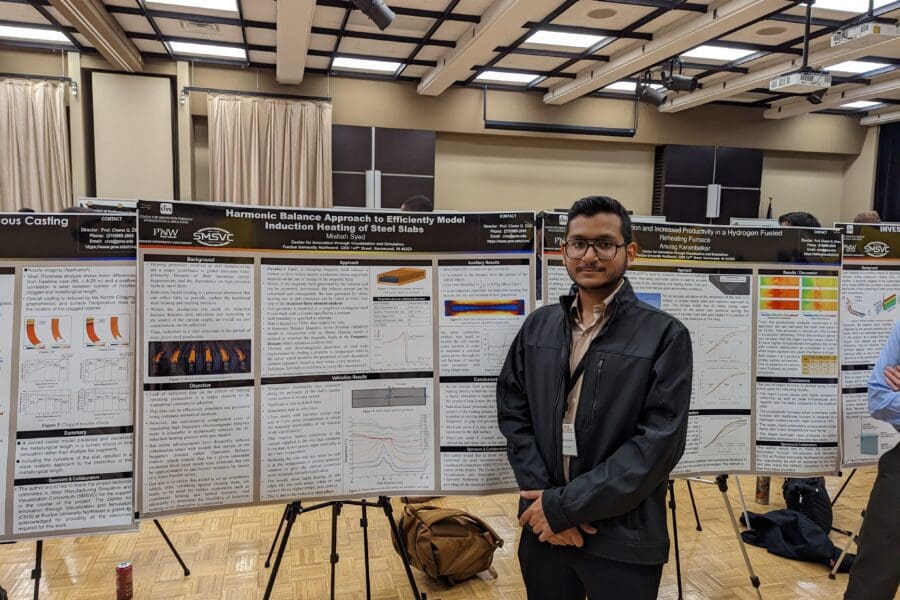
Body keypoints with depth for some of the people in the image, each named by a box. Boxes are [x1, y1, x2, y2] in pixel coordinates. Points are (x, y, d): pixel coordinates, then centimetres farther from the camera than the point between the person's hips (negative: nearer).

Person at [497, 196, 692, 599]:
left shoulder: (665, 335, -8)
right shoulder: (537, 326, 5)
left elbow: (660, 443, -15)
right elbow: (512, 413, 3)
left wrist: (565, 505, -16)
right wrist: (544, 497, -11)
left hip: (624, 541, -3)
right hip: (543, 531, 3)